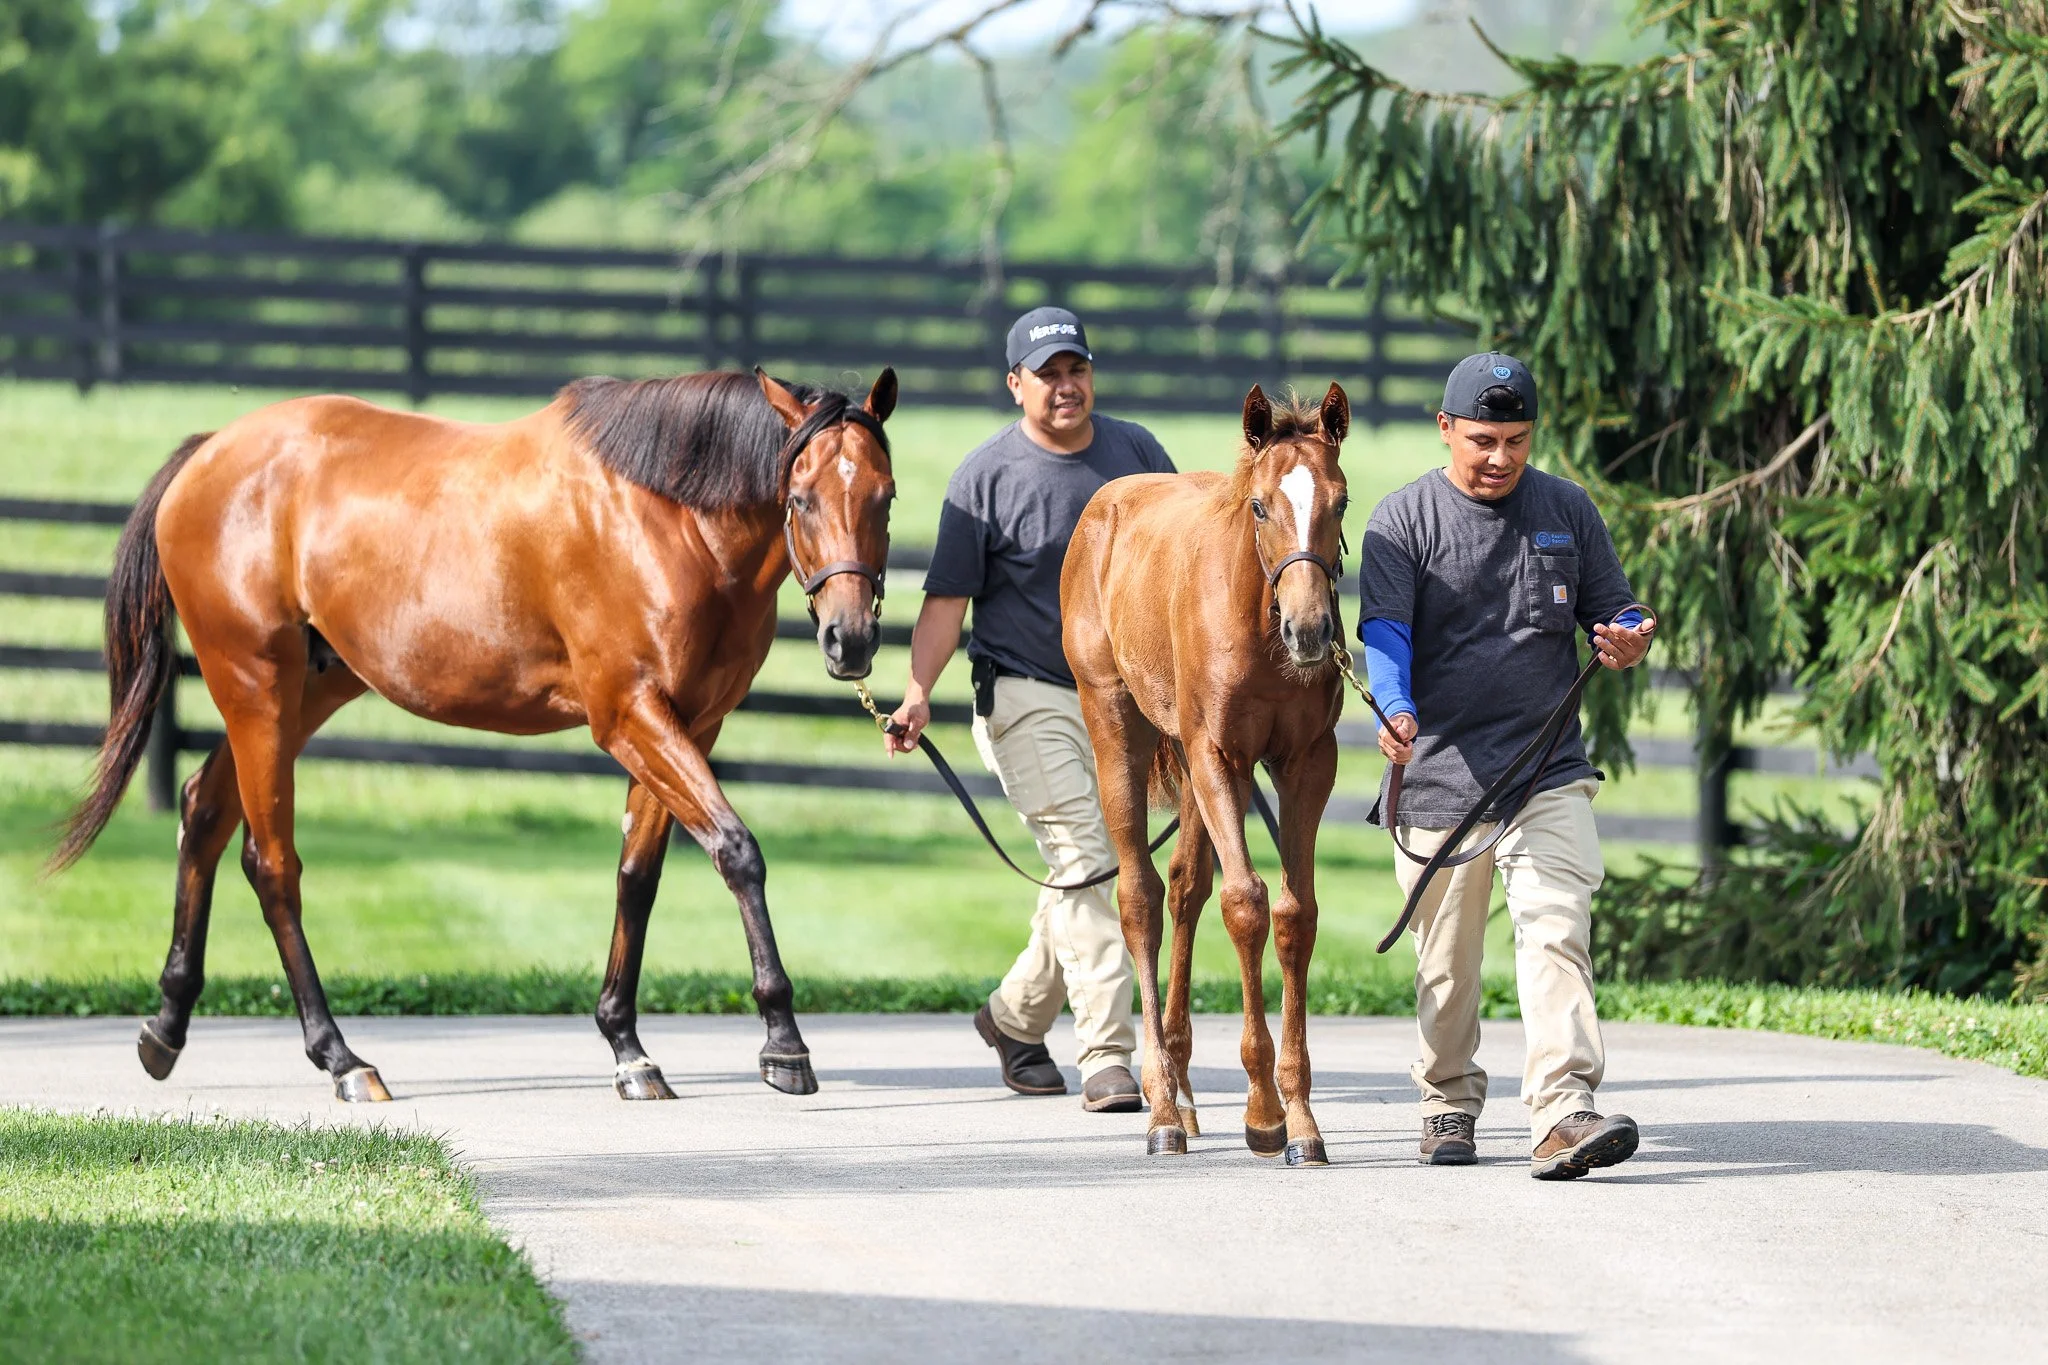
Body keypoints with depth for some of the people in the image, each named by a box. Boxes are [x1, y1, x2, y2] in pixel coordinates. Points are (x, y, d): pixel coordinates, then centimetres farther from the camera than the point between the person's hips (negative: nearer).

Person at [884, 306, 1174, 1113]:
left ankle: (1016, 1018, 33)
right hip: (1027, 699, -5)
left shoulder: (1137, 454, 6)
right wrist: (918, 692, -22)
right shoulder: (987, 476, -7)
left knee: (1091, 876, 11)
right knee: (1085, 864, -16)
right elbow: (946, 598, -10)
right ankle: (1107, 1058, -18)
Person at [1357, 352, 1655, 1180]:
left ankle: (1562, 1114, -25)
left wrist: (1629, 643, -12)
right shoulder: (1405, 521, -1)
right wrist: (1395, 711, -32)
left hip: (1548, 772, 1)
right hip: (1440, 773, -1)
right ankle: (1448, 1105, 30)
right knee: (1447, 963, 9)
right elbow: (1384, 630, -12)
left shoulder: (1566, 511, 8)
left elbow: (1612, 609, 14)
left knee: (1556, 931, -16)